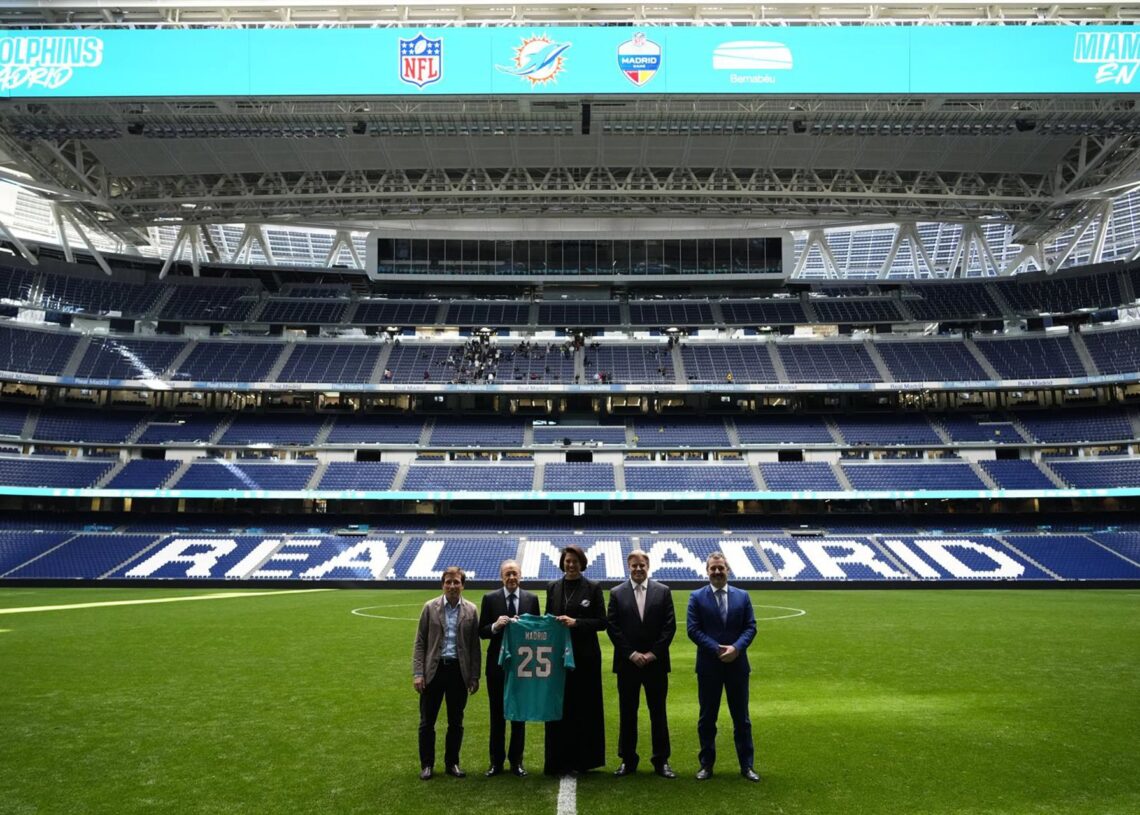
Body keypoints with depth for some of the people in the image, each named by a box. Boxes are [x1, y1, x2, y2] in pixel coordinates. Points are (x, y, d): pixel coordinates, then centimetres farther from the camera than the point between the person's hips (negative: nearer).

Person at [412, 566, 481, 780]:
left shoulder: (471, 610, 1)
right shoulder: (430, 608, 0)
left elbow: (474, 645, 3)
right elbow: (420, 643, 0)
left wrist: (475, 676, 1)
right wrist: (418, 673, -6)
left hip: (459, 671, 1)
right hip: (434, 669, -1)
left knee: (456, 722, 10)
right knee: (427, 721, 6)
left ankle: (452, 763, 24)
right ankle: (427, 764, 20)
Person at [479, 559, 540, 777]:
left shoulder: (531, 599, 2)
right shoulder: (490, 598, -2)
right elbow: (482, 632, -2)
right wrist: (495, 626, -21)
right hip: (497, 664, -1)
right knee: (497, 714, 8)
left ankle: (516, 761, 19)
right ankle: (496, 761, 19)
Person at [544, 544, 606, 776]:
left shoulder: (593, 588, 0)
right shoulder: (553, 588, 9)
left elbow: (602, 622, -4)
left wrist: (576, 622, -15)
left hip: (585, 656, -2)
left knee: (585, 706, 2)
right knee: (559, 707, 2)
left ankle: (582, 759, 13)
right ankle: (560, 760, 10)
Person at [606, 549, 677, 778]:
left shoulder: (663, 592, 3)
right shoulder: (617, 593, 3)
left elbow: (670, 626, 0)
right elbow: (612, 627, -1)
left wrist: (653, 653, -8)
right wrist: (631, 654, -9)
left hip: (656, 662, 0)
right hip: (627, 663, 0)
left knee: (658, 713, 6)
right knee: (627, 714, 6)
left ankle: (661, 761, 14)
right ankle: (628, 760, 16)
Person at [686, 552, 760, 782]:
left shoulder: (742, 596, 6)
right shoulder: (697, 597, -1)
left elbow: (751, 627, 1)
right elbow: (693, 629, -8)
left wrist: (736, 648, -16)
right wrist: (717, 650, -17)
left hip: (737, 664, 2)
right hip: (708, 665, -1)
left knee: (741, 718, 8)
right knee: (707, 718, 7)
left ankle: (746, 765, 17)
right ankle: (706, 765, 18)